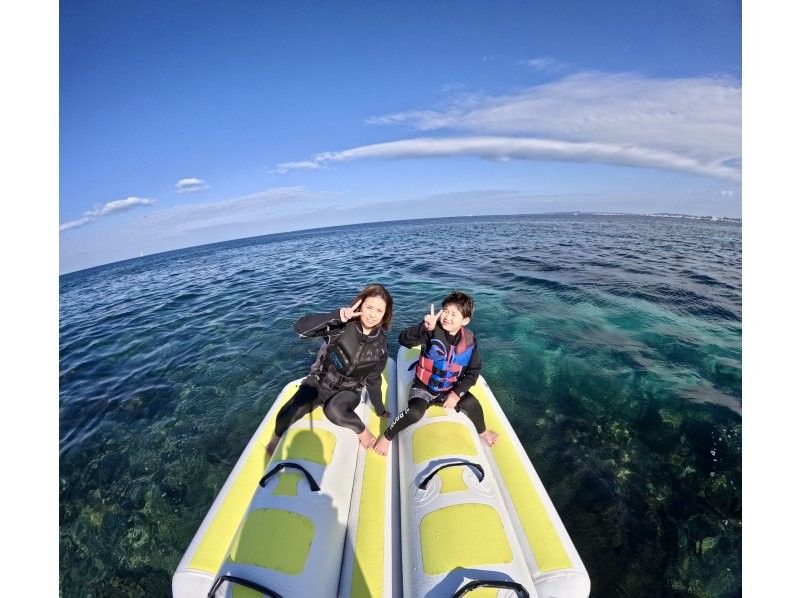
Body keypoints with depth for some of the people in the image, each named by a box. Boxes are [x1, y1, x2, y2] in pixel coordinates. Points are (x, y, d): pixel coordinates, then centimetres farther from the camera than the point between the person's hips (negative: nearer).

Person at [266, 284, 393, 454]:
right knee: (286, 416, -21)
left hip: (348, 390, 0)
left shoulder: (380, 346, -10)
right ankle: (277, 438, 16)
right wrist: (336, 316, -41)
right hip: (319, 381, 0)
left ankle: (362, 430, -2)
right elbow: (301, 328, -31)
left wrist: (381, 410, 14)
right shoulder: (341, 325, -20)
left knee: (334, 410, -34)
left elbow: (373, 380, 5)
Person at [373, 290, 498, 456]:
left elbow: (474, 371, -1)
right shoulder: (432, 331, -22)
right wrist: (424, 327, -53)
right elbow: (403, 340, -36)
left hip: (450, 389, 3)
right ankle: (387, 436, 1)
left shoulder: (469, 340, -10)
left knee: (472, 403, -17)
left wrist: (457, 393, -11)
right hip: (423, 387, -3)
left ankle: (482, 431, 19)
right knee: (415, 412, -28)